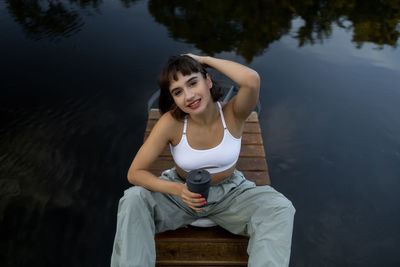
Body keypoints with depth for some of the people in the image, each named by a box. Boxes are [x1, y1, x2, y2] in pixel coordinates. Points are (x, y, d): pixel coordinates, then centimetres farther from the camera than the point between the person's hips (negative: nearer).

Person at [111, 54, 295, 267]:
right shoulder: (172, 122, -20)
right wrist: (178, 190, -34)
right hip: (180, 192, 0)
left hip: (229, 193, 0)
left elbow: (252, 80, -43)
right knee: (133, 201, -26)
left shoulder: (232, 114, -20)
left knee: (280, 208, -24)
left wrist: (205, 59, -28)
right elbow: (135, 173, -17)